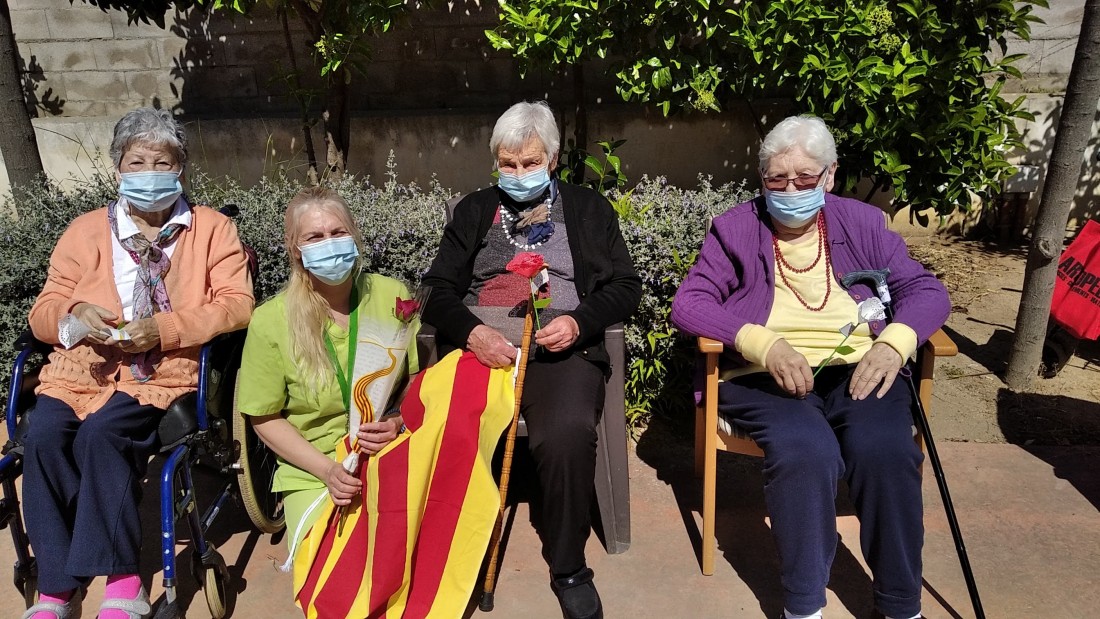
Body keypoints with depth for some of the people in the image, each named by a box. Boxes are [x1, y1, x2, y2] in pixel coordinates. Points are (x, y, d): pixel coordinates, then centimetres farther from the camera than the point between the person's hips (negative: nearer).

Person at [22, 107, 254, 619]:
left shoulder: (213, 229, 10)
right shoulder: (86, 230, 18)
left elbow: (238, 304, -4)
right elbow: (42, 312, 15)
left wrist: (164, 329, -15)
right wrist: (73, 314, -10)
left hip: (164, 373, -3)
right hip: (81, 370, 4)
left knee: (102, 433, -30)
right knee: (43, 436, -25)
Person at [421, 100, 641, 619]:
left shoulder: (589, 208, 18)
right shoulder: (474, 211, 22)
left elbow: (625, 286, 12)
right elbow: (439, 288, 12)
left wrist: (578, 322, -8)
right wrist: (472, 332, -9)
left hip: (559, 348, -1)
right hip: (479, 345, 2)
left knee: (568, 433, -33)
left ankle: (569, 568, -11)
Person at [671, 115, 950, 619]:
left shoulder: (862, 222, 13)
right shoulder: (735, 228, 6)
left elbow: (926, 290, 11)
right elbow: (688, 303, -4)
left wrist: (894, 342, -12)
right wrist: (763, 344, -20)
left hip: (856, 368, 3)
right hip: (762, 375, -2)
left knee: (886, 449, -29)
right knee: (806, 450, -33)